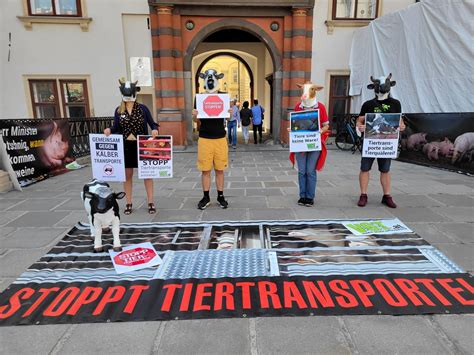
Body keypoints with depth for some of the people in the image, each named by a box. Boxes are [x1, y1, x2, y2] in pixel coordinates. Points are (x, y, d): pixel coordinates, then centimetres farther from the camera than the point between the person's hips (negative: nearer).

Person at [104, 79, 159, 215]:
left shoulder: (142, 108, -1)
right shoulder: (119, 110, 5)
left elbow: (152, 124, -2)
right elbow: (116, 128, 5)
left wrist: (155, 130, -24)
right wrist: (109, 129, -16)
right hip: (125, 146, 2)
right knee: (127, 175, 9)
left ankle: (150, 202, 13)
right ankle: (129, 203, 20)